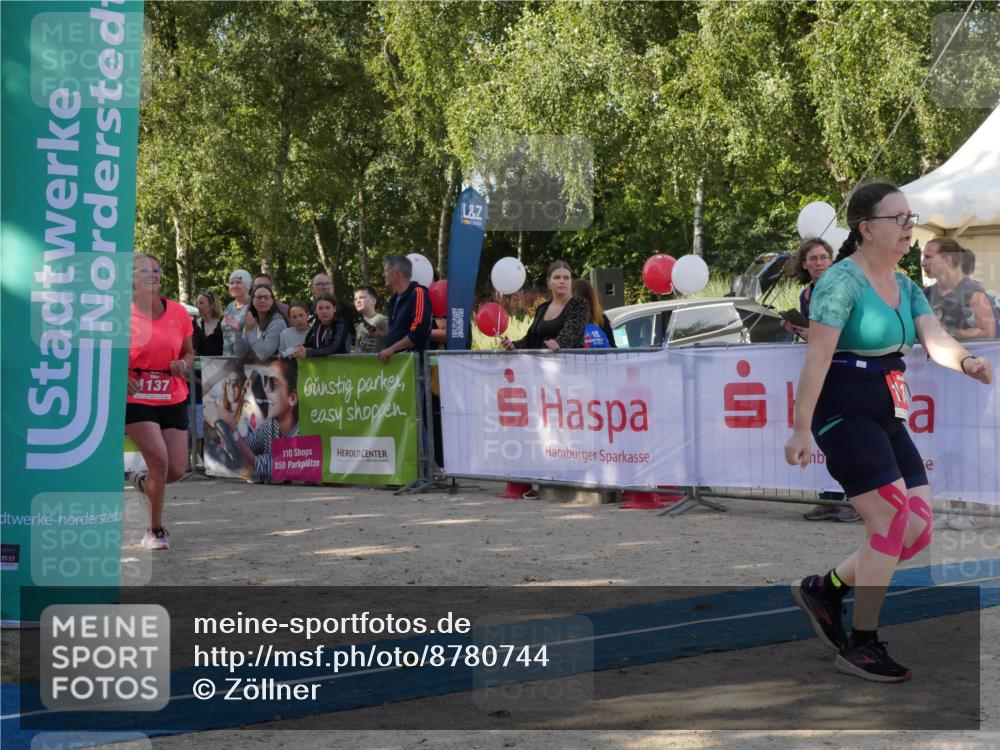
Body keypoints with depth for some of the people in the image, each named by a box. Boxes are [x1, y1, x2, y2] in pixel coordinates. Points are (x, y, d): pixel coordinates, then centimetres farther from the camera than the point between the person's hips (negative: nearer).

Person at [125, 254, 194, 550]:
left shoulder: (178, 312, 3)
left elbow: (189, 352, 15)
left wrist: (183, 365, -7)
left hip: (173, 399, 4)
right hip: (136, 400, -4)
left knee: (176, 470, -1)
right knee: (159, 459, -17)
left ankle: (142, 482, 37)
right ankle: (155, 530, 2)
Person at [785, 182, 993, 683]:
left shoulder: (905, 288, 13)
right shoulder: (842, 281, -12)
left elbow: (936, 341, 1)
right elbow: (816, 357, -19)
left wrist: (966, 362, -22)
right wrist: (801, 430, -23)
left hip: (886, 417, 9)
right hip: (844, 412, -9)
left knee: (919, 529, 4)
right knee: (894, 519, -12)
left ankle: (824, 589, 21)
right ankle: (860, 646, -1)